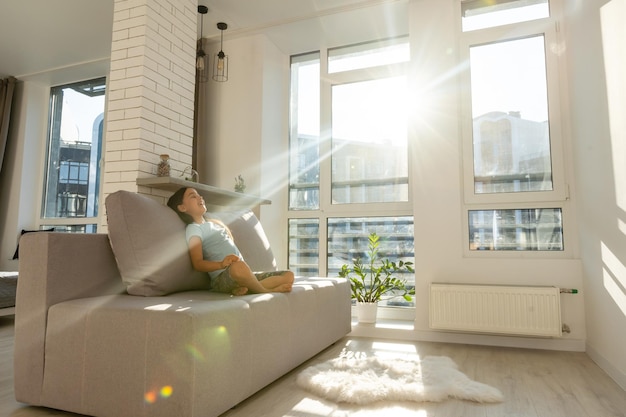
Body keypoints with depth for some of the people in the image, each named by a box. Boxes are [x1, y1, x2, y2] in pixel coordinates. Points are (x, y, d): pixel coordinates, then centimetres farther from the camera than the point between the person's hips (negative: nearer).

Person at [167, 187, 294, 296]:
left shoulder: (214, 222, 26)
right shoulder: (193, 229, 2)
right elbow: (198, 264, -12)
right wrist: (221, 264, -28)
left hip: (245, 273, 8)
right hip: (222, 278, -8)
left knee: (288, 276, -3)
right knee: (238, 267, -42)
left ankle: (245, 288, -20)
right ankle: (265, 291, -16)